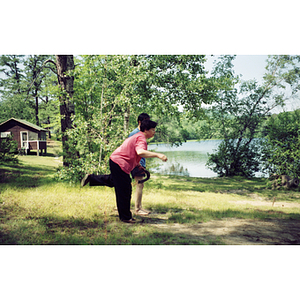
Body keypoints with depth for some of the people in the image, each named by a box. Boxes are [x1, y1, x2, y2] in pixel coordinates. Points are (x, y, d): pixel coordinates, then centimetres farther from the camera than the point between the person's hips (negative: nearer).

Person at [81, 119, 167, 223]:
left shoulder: (137, 136, 15)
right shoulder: (141, 138, -17)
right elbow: (140, 152, -38)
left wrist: (137, 164, 22)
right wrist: (157, 155, -41)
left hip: (115, 160, 10)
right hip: (119, 163, -10)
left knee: (113, 181, 33)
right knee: (124, 191, -2)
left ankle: (91, 178, 36)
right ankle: (125, 217, 8)